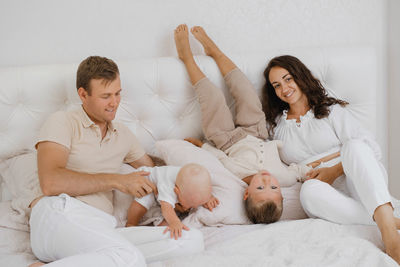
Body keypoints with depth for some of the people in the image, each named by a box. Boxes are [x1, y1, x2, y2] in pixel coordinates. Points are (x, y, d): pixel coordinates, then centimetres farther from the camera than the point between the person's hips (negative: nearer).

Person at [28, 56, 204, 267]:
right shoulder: (63, 122, 8)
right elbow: (50, 183, -8)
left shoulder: (123, 135, 29)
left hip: (101, 229, 8)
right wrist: (117, 181, -5)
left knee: (193, 240, -16)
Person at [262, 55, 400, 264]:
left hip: (361, 185, 0)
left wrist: (336, 170, -13)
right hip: (329, 198, 0)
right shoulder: (275, 127, 23)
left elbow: (371, 149, 2)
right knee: (310, 190, -36)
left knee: (354, 145, -33)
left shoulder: (331, 110, 15)